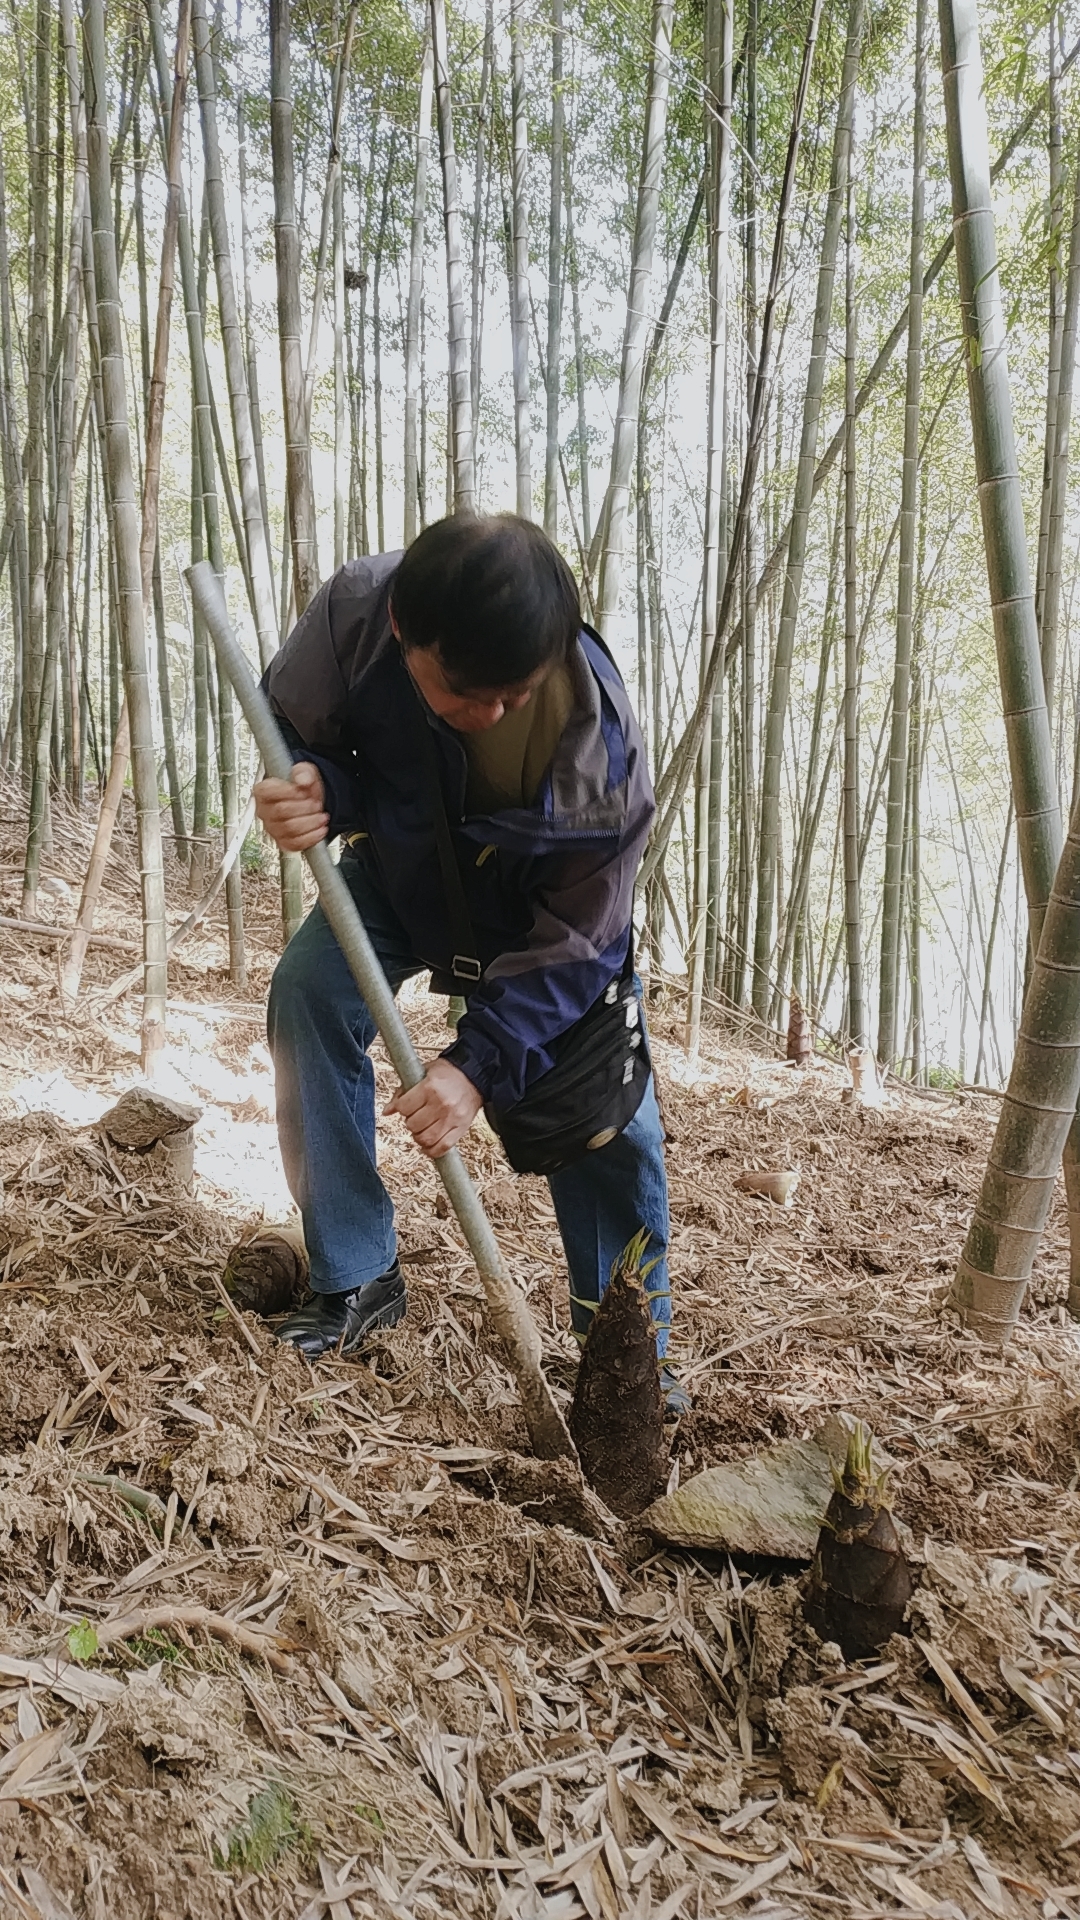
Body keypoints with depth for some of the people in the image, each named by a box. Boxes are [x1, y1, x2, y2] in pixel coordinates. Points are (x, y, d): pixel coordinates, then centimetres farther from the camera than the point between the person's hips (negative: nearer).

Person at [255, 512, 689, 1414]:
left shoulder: (602, 746, -38)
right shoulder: (354, 610, -33)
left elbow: (570, 945, -28)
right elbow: (295, 724, -13)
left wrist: (480, 1065, -37)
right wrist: (313, 789, -38)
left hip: (545, 906, -2)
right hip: (400, 871, 2)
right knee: (308, 988, -22)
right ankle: (355, 1279, -8)